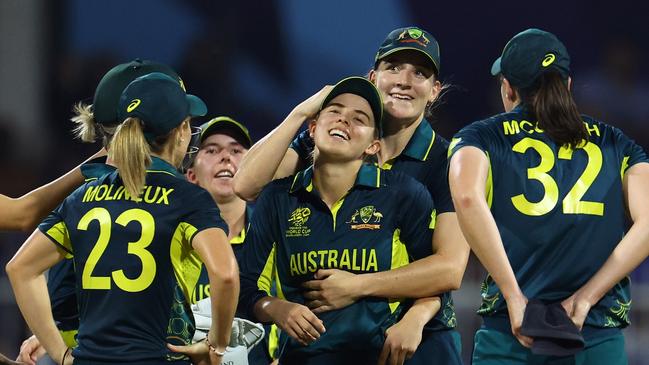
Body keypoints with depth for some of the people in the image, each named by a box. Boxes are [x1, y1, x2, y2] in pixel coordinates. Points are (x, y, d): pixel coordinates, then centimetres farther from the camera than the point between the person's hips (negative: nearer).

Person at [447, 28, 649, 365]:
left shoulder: (482, 137, 11)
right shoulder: (615, 144, 17)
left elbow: (467, 198, -12)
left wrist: (514, 297, -12)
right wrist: (584, 298, -4)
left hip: (509, 334, -1)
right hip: (601, 338, 2)